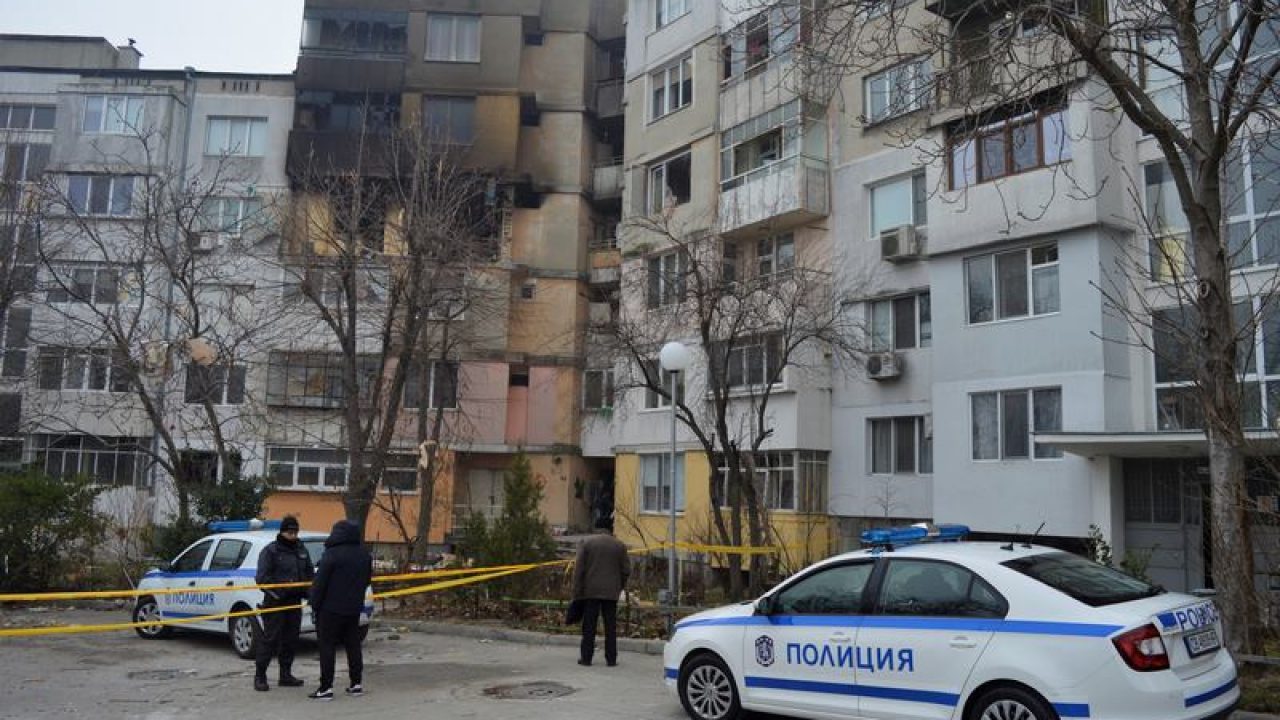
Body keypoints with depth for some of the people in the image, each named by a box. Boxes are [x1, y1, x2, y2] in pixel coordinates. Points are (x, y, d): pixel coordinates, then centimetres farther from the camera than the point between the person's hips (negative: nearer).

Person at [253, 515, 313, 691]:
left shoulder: (302, 550, 13)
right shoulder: (270, 551, -6)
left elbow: (310, 574, 19)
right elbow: (262, 578, -12)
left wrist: (309, 592, 2)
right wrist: (278, 593, -22)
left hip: (294, 603, 6)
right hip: (275, 603, -6)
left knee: (290, 639, 10)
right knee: (270, 639, -6)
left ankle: (286, 675, 18)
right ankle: (260, 676, 2)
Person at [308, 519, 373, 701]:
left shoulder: (332, 554, -16)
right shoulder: (365, 555, 7)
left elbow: (319, 582, -15)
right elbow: (367, 579, 16)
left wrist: (314, 604, -6)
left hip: (331, 608, -6)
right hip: (354, 608, 7)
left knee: (327, 647, 0)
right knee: (353, 645, 14)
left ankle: (326, 688, -1)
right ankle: (357, 683, 17)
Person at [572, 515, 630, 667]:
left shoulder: (586, 543, 0)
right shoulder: (619, 545, 4)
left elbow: (579, 569, -4)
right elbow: (626, 570, 3)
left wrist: (577, 592, -2)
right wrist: (619, 587, 16)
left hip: (590, 591, -1)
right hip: (611, 592, 1)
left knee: (589, 626, 4)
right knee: (610, 626, 6)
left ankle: (586, 657, 6)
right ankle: (611, 659, 6)